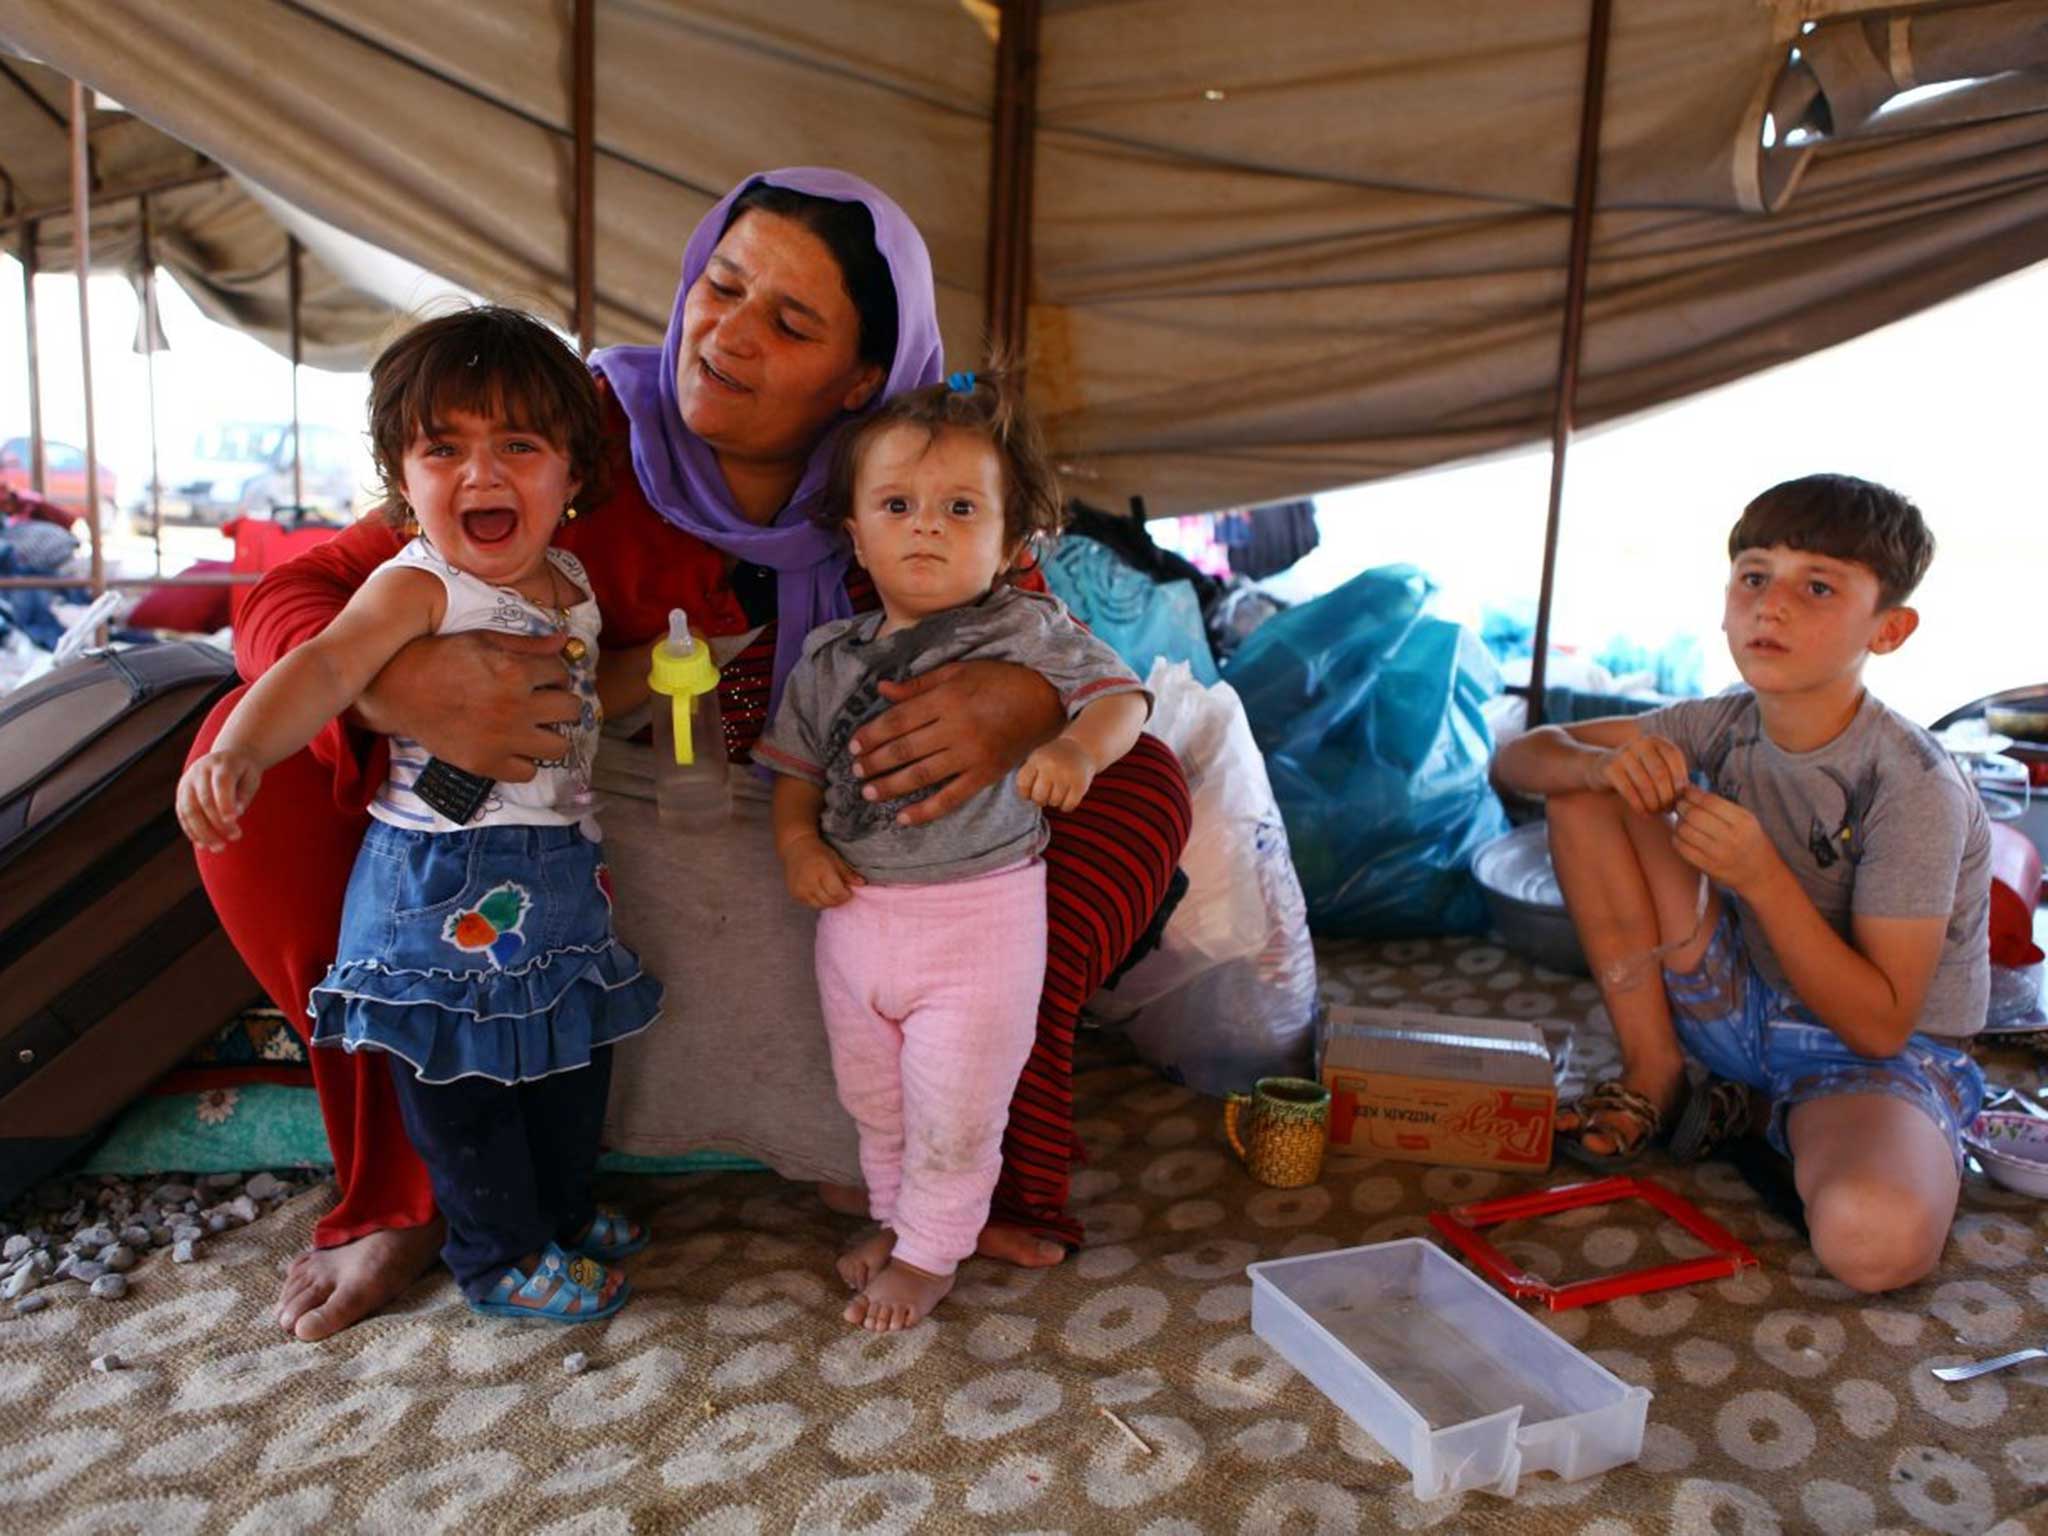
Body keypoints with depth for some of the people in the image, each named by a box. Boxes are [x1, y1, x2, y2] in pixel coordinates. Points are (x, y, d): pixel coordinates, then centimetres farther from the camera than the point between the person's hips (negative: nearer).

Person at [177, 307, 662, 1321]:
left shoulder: (571, 583, 6)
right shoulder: (419, 585, -16)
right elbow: (325, 667, -32)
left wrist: (654, 668, 8)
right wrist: (238, 752, -50)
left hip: (559, 868, 7)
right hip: (443, 881, -7)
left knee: (571, 1055, 22)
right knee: (462, 1080, 7)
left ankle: (565, 1213, 45)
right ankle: (502, 1258, 29)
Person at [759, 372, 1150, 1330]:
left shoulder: (1025, 632, -10)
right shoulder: (831, 656, 2)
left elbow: (1120, 695, -14)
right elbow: (796, 762, 11)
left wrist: (1076, 750, -35)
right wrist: (796, 841, -6)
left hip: (979, 912, -4)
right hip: (856, 912, 5)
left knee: (954, 1108, 7)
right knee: (870, 1097, 21)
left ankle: (930, 1255, 32)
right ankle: (894, 1215, 47)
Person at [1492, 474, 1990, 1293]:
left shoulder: (1914, 789, -22)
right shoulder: (1723, 725, -7)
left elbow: (1879, 1024, -21)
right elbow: (1516, 759, -5)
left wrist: (1762, 876, -32)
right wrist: (1604, 765, -27)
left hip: (1883, 1059, -5)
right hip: (1745, 1008, 5)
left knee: (1875, 1238, -40)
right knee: (1583, 797, -12)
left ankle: (1797, 1138, -4)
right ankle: (1654, 1077, -3)